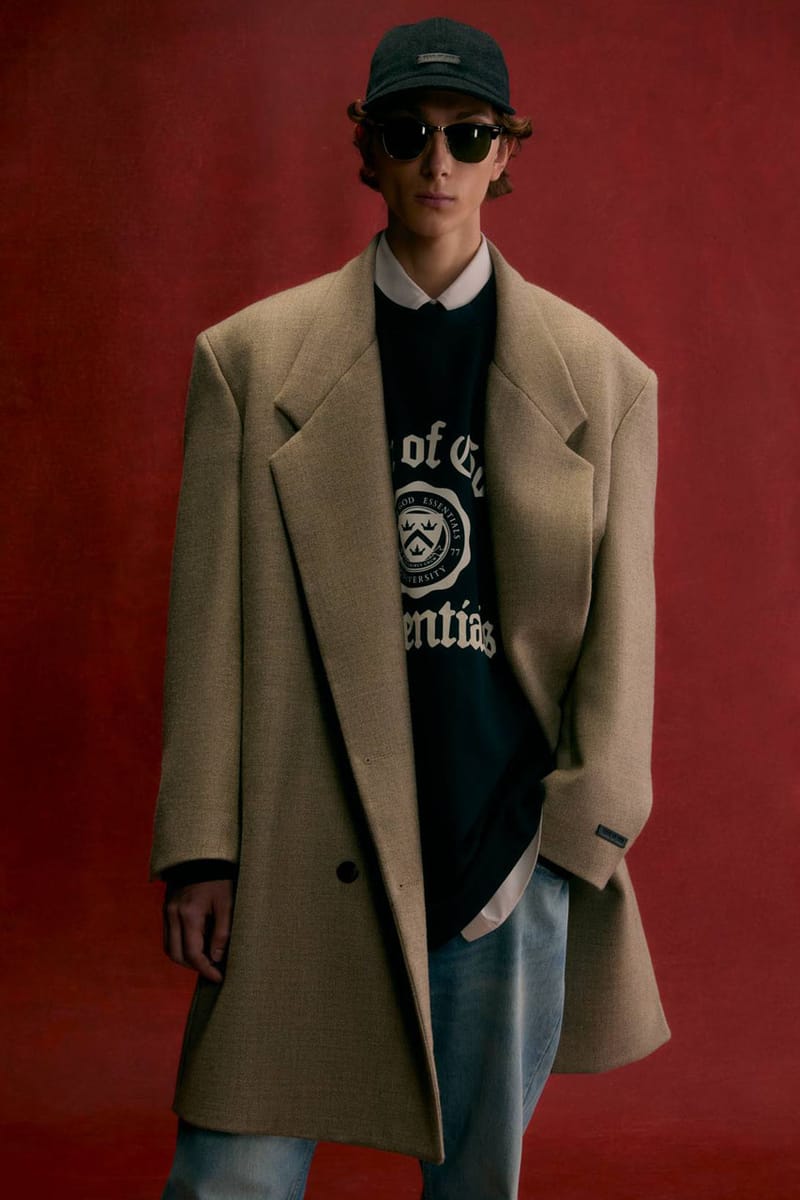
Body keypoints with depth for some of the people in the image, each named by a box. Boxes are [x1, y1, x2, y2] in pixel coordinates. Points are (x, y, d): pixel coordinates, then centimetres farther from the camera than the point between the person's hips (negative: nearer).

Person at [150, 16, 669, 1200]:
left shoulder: (600, 377, 5)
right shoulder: (251, 358, 4)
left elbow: (619, 630, 5)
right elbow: (209, 621, 1)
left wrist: (575, 836, -2)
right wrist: (199, 848, -2)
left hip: (513, 844, 1)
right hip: (305, 858, 0)